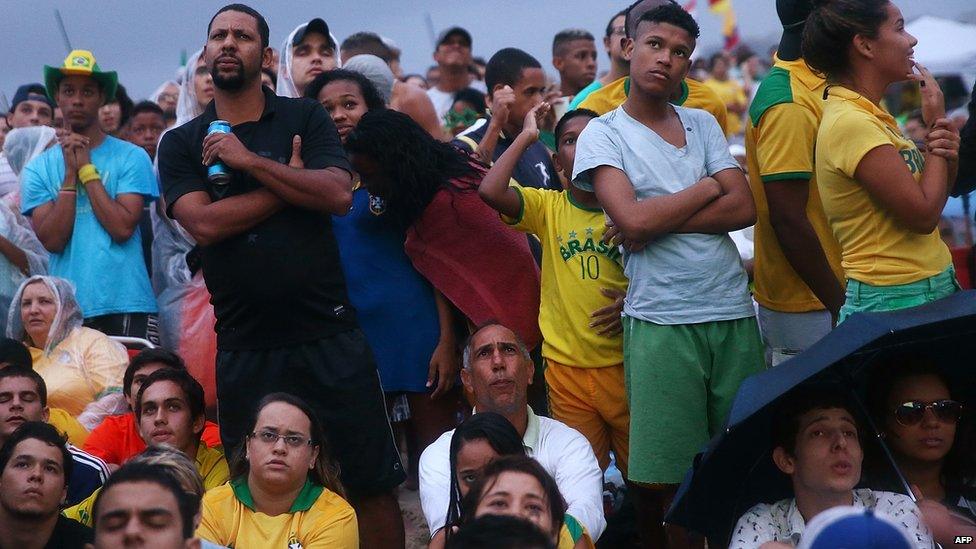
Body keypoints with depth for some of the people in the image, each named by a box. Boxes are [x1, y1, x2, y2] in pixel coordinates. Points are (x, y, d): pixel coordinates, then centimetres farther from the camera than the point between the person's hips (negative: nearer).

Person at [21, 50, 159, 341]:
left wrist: (87, 169, -6)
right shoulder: (38, 168, 8)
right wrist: (71, 174, -7)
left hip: (126, 307, -2)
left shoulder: (131, 157, 1)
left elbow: (123, 228, -10)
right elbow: (51, 240, -3)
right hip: (66, 311, 2)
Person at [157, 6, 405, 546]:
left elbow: (338, 195, -10)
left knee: (372, 484, 1)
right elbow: (204, 224, -9)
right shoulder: (180, 144, 7)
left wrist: (249, 160, -11)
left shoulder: (304, 118, 6)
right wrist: (291, 182, -7)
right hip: (243, 345, 1)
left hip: (328, 334, -1)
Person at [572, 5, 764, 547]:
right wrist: (709, 187, -2)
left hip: (734, 314, 4)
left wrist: (657, 222, -9)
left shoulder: (703, 124, 13)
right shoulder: (602, 134, 2)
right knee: (670, 475, -1)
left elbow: (744, 209, 1)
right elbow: (633, 219, -13)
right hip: (661, 322, -3)